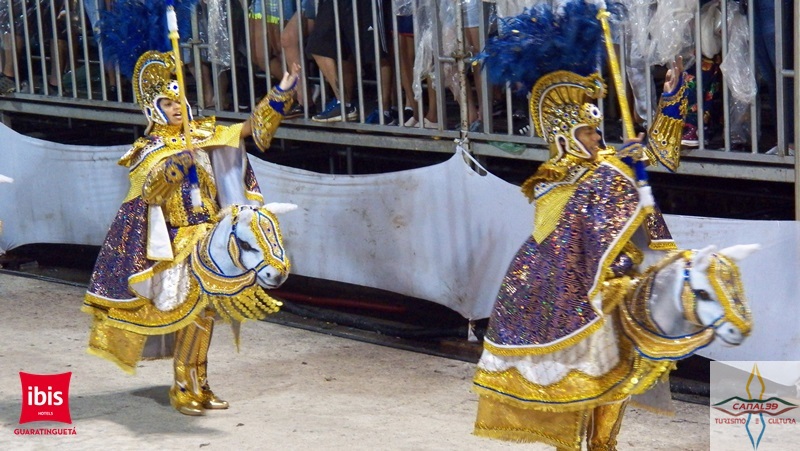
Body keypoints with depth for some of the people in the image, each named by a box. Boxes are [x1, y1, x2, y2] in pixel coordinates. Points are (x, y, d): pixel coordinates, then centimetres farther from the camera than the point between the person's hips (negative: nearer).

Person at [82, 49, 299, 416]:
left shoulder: (202, 135, 8)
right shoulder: (149, 151, -4)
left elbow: (250, 127, 7)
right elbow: (149, 188, -21)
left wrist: (281, 93, -1)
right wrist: (176, 165, -38)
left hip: (209, 237, 5)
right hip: (178, 243, -5)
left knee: (204, 311, 9)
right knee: (188, 311, -7)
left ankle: (199, 385, 19)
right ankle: (184, 389, 3)